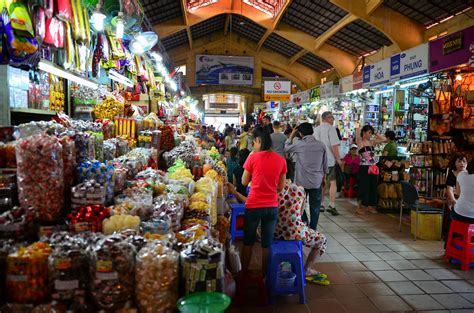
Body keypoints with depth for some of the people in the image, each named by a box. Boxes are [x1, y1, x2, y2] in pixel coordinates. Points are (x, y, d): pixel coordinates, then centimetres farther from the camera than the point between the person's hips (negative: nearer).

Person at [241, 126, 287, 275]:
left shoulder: (253, 158, -11)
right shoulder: (281, 160, -1)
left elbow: (244, 182, 0)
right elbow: (281, 186, 5)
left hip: (254, 206, -2)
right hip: (272, 206, 3)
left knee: (248, 242, 16)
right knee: (267, 243, 14)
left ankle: (244, 273, 28)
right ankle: (265, 275, 26)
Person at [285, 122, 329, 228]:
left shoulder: (298, 144, -10)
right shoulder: (321, 145, -1)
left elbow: (286, 148, 8)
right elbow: (325, 164, 7)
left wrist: (292, 136, 15)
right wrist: (323, 176, 20)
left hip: (302, 181, -2)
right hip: (316, 181, 2)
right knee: (315, 207, 10)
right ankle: (313, 229, 17)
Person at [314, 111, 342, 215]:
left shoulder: (316, 129, 11)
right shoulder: (330, 128, -10)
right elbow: (334, 145, -17)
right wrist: (338, 159, -10)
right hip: (330, 160, -6)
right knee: (333, 182, 1)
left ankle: (321, 204, 20)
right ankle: (332, 206, -4)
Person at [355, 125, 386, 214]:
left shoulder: (372, 142, 11)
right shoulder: (360, 142, -7)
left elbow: (384, 139, 14)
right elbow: (357, 134, -24)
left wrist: (375, 133, 9)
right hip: (364, 168, -7)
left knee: (372, 187, 12)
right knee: (364, 188, -2)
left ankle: (370, 206, 24)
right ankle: (359, 207, 8)